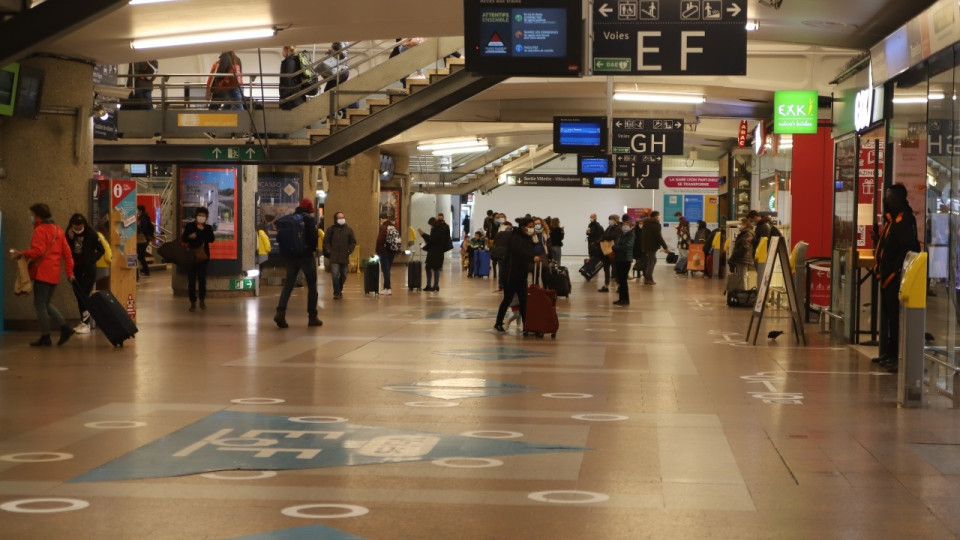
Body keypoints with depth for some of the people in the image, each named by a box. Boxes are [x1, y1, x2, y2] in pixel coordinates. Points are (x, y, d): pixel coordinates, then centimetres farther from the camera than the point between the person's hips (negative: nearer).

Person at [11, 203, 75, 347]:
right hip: (54, 274, 8)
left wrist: (22, 254, -9)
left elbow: (37, 251, -21)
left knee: (40, 305, -2)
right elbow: (66, 252, 13)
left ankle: (45, 337, -2)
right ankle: (64, 328, 4)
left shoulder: (40, 230, -9)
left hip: (42, 274, -8)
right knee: (46, 304, 17)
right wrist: (69, 271, 13)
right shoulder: (58, 230, 16)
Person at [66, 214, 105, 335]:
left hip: (88, 270, -5)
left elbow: (101, 250, -4)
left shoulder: (91, 234, -9)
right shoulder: (69, 234, 3)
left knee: (85, 295, -8)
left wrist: (91, 260, -13)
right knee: (79, 296, 8)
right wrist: (69, 239, -13)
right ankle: (83, 322, 16)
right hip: (76, 269, 5)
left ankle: (86, 323, -6)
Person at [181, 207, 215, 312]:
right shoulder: (189, 226, 3)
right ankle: (193, 302, 6)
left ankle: (202, 300, 18)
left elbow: (212, 239, -10)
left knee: (202, 279, 3)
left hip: (203, 257, 0)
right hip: (191, 256, 0)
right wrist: (189, 237, -18)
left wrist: (203, 230, -17)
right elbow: (183, 239, 3)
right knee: (191, 281, 0)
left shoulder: (208, 228, 4)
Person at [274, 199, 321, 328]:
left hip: (291, 256, 4)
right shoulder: (309, 219, -8)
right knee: (312, 285, 7)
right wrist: (313, 249, 3)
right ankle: (312, 316, 9)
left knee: (288, 284, 3)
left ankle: (281, 312, -17)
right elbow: (313, 237, -15)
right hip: (306, 255, -4)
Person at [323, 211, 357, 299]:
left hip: (345, 258, 3)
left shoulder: (349, 230, 7)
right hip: (334, 257, -3)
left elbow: (353, 242, 12)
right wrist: (329, 251, -6)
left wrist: (349, 251, -1)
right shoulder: (331, 229, 3)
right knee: (335, 275, -14)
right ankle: (337, 292, -8)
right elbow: (326, 242, 6)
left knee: (343, 275, 10)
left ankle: (339, 290, 29)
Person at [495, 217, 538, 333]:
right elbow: (520, 251, -36)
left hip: (522, 274, 7)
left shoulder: (527, 238, 10)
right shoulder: (516, 238, -16)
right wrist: (532, 257, -49)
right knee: (508, 299, 0)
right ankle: (498, 323, 14)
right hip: (510, 274, -7)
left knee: (523, 299, 3)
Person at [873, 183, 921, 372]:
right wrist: (879, 267, 14)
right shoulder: (891, 220, 15)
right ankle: (889, 353, 20)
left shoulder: (904, 221, -15)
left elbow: (907, 250, -21)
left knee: (894, 316, -10)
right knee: (888, 315, 13)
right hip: (887, 276, 10)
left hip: (896, 277, -10)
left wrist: (893, 272, -20)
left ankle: (897, 356, -9)